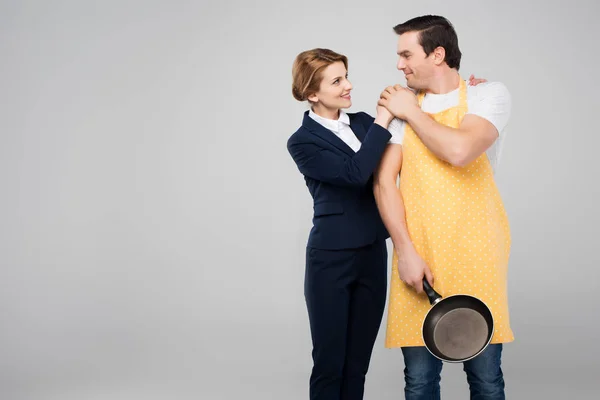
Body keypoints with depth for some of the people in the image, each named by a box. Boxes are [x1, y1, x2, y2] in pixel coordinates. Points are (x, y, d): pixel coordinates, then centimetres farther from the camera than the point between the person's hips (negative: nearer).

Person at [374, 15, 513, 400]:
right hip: (417, 259, 3)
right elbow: (384, 180, 2)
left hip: (475, 260, -2)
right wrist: (405, 250, -8)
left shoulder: (490, 95, 1)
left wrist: (412, 112, -3)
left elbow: (459, 150, -19)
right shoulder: (403, 107, 11)